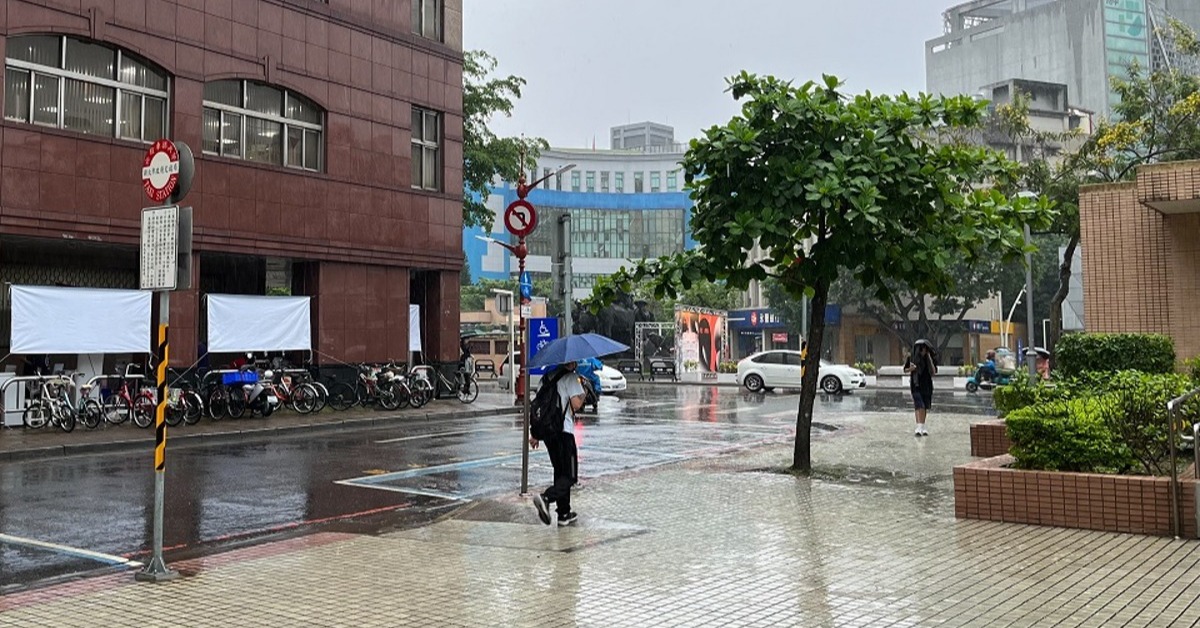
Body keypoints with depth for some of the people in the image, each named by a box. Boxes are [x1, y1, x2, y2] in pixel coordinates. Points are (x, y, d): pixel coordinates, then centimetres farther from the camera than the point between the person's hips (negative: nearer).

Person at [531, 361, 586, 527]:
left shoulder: (548, 376, 16)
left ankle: (564, 513, 17)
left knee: (560, 473, 16)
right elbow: (576, 405, -17)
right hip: (564, 431, -8)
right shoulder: (570, 377, -7)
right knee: (570, 476, -2)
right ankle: (546, 498, -25)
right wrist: (583, 394, 5)